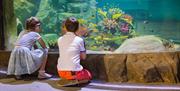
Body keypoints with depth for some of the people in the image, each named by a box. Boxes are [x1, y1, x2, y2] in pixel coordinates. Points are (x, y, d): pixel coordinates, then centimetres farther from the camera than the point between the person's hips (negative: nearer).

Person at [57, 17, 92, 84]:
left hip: (61, 72, 5)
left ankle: (66, 79, 11)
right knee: (88, 75, 24)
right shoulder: (79, 40, -4)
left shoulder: (60, 40, 5)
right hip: (74, 72, -4)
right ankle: (74, 80, 2)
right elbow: (83, 57, 3)